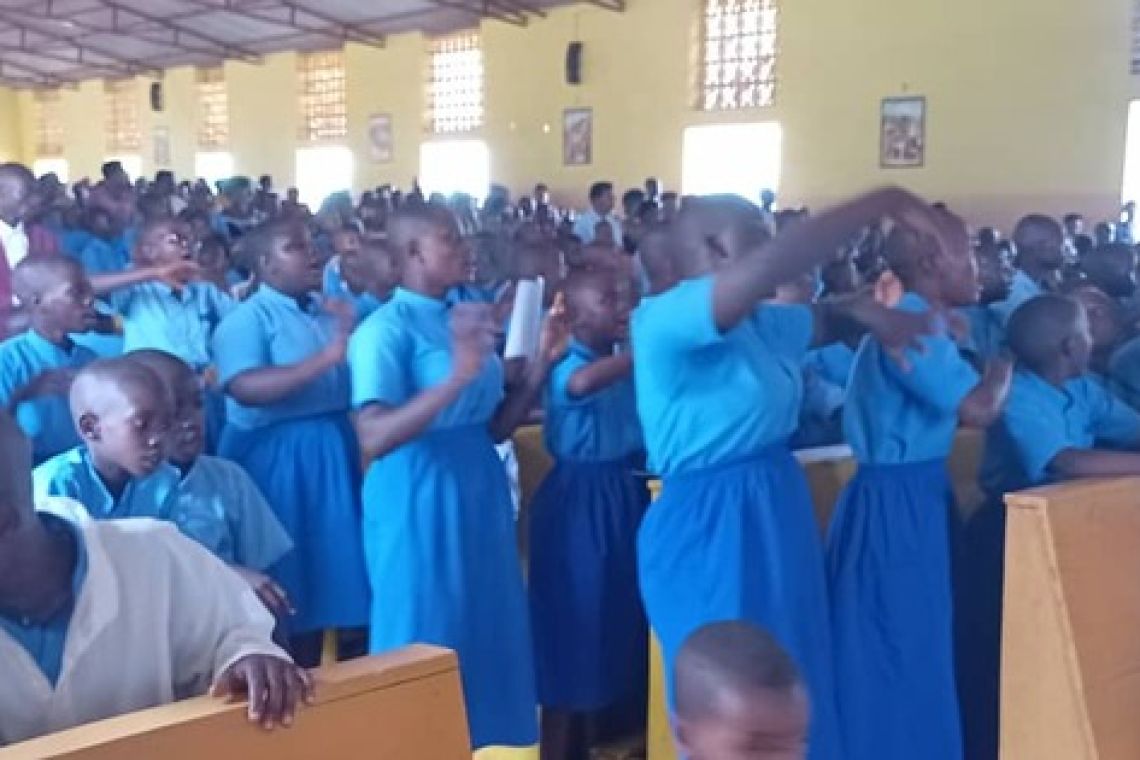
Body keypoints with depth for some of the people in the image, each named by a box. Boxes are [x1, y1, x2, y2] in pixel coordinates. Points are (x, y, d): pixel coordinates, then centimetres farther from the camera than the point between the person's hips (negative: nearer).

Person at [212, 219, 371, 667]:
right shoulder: (247, 319, -10)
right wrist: (326, 358, -30)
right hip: (275, 456, -7)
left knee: (328, 571, 14)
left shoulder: (332, 312, 11)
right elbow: (246, 389, -26)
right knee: (284, 585, 3)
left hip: (333, 450, 7)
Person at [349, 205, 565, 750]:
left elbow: (494, 427, 10)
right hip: (418, 497, -7)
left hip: (479, 489, 7)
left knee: (485, 631, 14)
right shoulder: (386, 328, -13)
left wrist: (541, 364, -2)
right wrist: (457, 377, -31)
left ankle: (472, 741, 30)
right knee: (427, 642, 4)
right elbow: (373, 440, -24)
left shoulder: (469, 318, 9)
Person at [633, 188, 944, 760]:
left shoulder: (760, 321, 8)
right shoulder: (665, 318, -19)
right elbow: (776, 263, -32)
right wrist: (887, 201, -28)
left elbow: (825, 320, 24)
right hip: (710, 529, -9)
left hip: (778, 514, 9)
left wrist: (866, 311, 0)